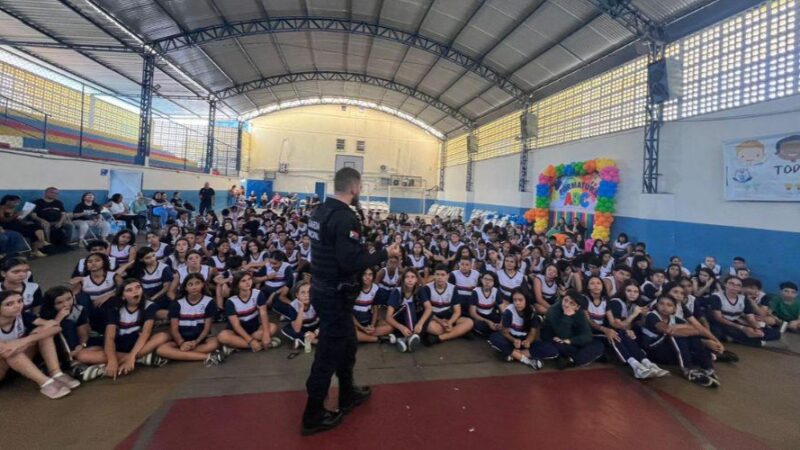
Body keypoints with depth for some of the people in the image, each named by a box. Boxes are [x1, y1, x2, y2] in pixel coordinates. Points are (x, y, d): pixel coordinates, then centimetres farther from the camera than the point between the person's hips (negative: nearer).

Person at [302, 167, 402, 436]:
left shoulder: (321, 211, 6)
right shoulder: (345, 217, -22)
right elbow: (350, 263, -28)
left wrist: (371, 252, 16)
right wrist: (385, 254, -16)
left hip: (322, 290, 9)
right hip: (335, 295, -9)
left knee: (347, 343, 24)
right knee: (329, 353, 7)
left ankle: (348, 395, 43)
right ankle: (313, 416, 26)